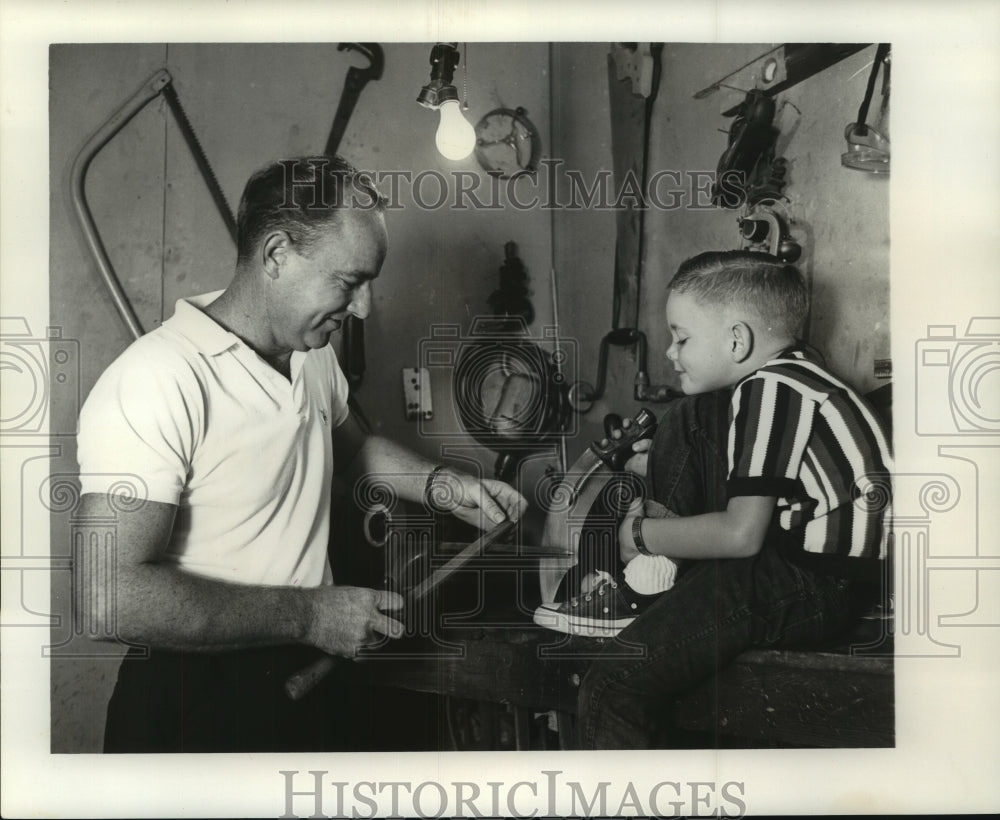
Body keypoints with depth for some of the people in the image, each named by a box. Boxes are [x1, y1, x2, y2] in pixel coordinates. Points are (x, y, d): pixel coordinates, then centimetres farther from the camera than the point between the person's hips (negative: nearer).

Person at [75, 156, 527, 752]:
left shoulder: (312, 351, 3)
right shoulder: (155, 383, -25)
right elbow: (111, 596, -29)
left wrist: (442, 487, 3)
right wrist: (308, 615, -25)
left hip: (318, 670, 8)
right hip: (195, 703, -8)